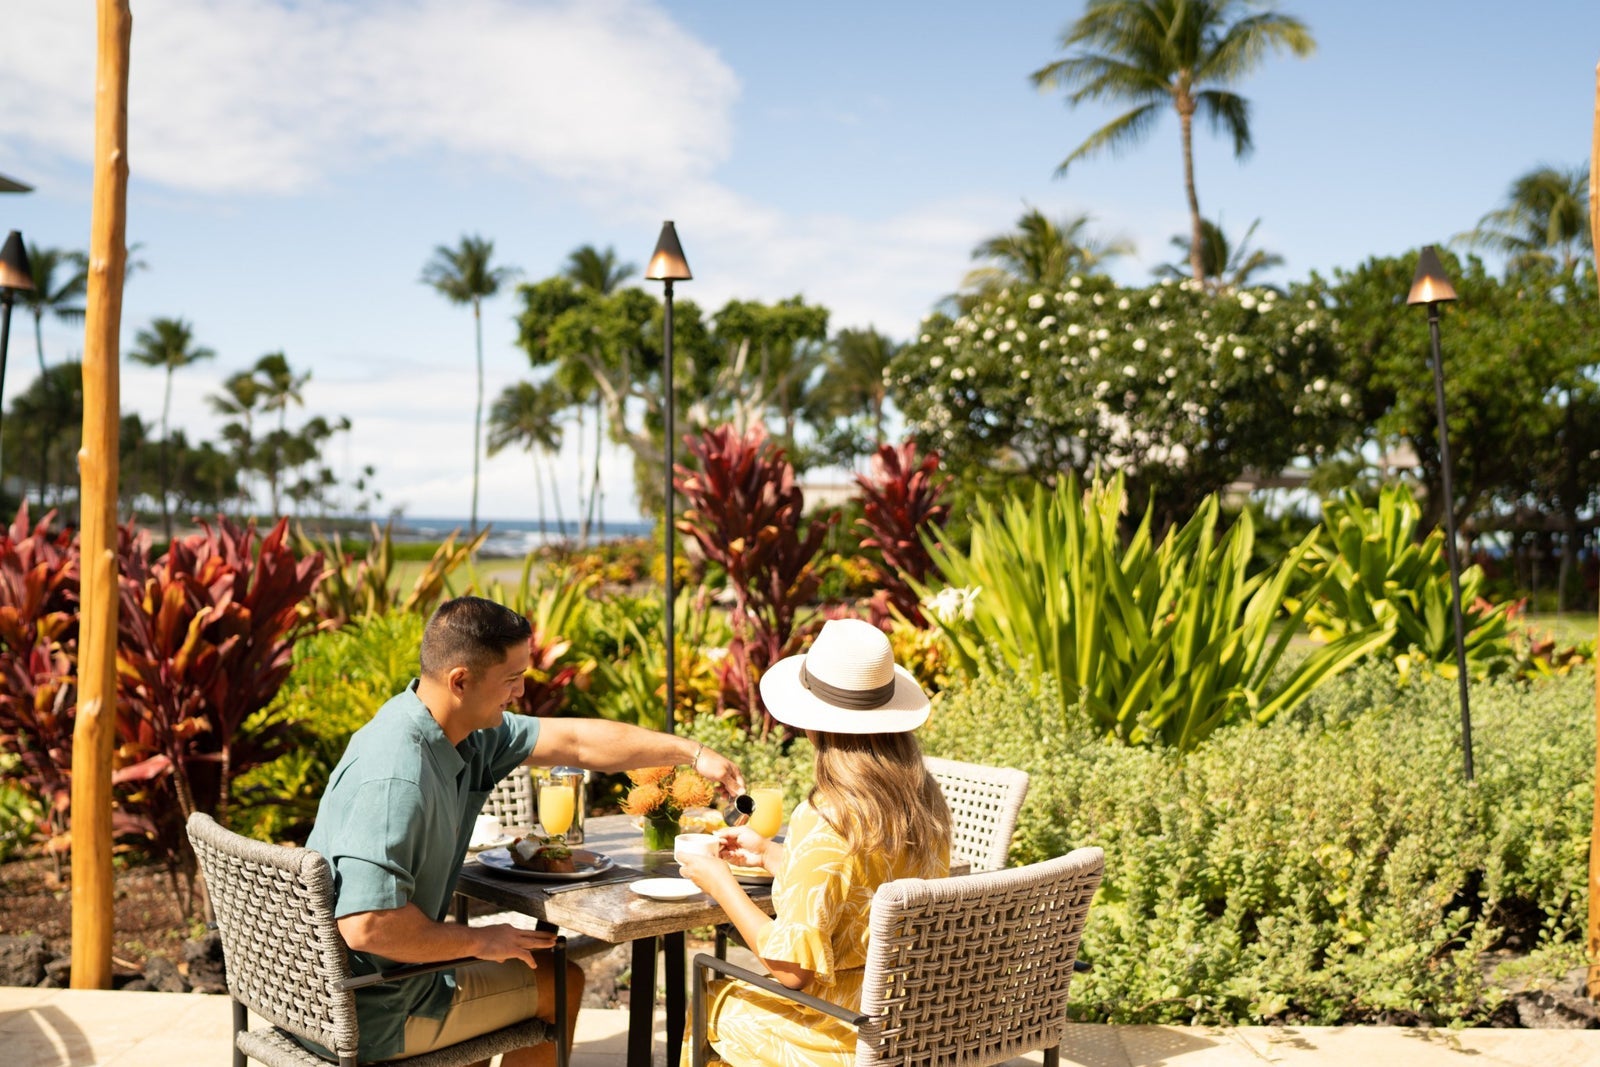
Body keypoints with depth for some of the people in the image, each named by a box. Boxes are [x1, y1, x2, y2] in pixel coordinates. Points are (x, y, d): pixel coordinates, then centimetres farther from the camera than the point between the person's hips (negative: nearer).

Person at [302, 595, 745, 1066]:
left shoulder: (468, 733, -3)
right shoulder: (396, 776, -31)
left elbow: (576, 741, 5)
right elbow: (368, 926, -35)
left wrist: (692, 752, 7)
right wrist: (478, 941, -20)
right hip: (370, 1015, -9)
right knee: (560, 982, 6)